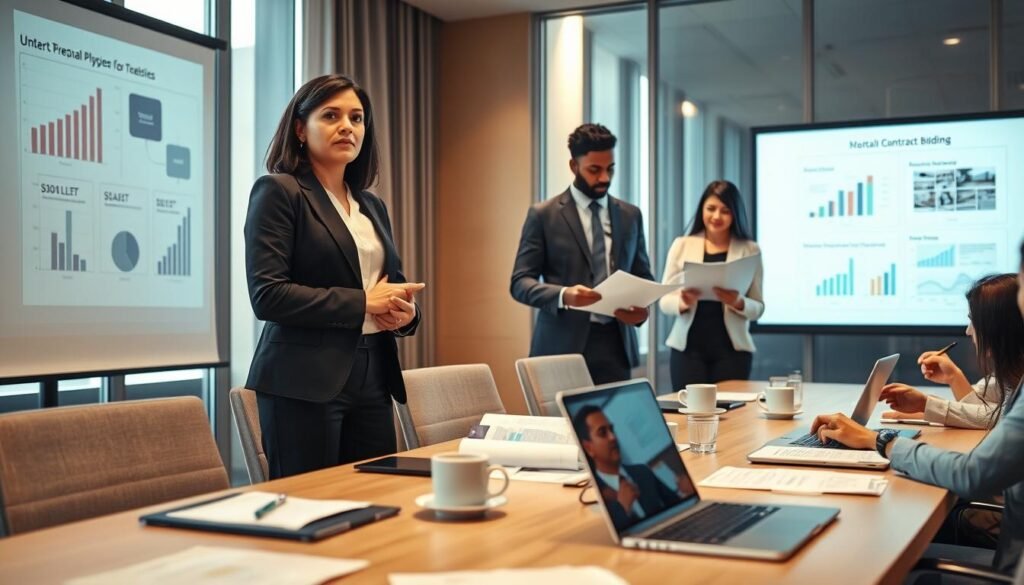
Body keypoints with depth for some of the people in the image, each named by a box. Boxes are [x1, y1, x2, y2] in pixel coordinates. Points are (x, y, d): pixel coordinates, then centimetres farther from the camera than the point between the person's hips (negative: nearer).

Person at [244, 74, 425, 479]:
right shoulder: (278, 191, -4)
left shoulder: (372, 206, 17)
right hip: (305, 383, -6)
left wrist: (404, 311, 0)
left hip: (373, 378, 7)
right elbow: (267, 294, -14)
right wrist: (362, 302, -14)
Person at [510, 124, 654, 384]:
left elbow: (643, 276, 16)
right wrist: (563, 295, -24)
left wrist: (642, 305, -6)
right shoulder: (543, 215, -1)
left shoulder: (631, 215, 11)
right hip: (564, 346, -3)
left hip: (616, 344, 3)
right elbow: (520, 282, -5)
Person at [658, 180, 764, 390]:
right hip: (688, 346, 0)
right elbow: (664, 299, 4)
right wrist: (683, 302, -17)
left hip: (732, 348, 0)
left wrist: (739, 302, -16)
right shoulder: (682, 245, 5)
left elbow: (758, 307, 4)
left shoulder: (749, 250, 5)